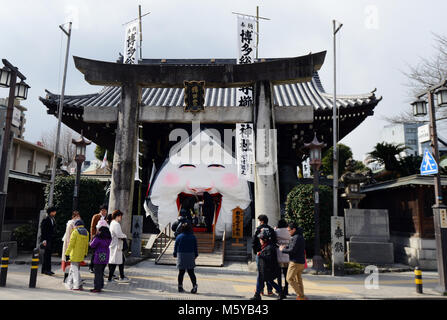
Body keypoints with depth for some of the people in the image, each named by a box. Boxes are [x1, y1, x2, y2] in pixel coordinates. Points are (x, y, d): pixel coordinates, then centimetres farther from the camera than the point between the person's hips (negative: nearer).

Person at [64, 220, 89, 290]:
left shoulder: (75, 232, -12)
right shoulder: (86, 232, 7)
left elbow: (71, 244, -15)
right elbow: (86, 244, 12)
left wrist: (67, 253, -11)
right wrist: (85, 253, 21)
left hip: (74, 255, -6)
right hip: (81, 255, 6)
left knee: (75, 269, -1)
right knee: (73, 269, 19)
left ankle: (78, 286, -1)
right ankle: (69, 284, 26)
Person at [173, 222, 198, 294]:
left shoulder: (179, 237, -3)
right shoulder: (193, 237, 0)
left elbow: (175, 247, 2)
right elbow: (195, 248, 4)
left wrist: (175, 254, 14)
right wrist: (195, 255, 15)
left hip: (181, 256, 0)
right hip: (190, 256, 0)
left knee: (181, 272, 9)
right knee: (191, 272, 5)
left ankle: (180, 287, 15)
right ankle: (194, 285, -7)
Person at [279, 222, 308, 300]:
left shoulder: (296, 237, -17)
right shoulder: (300, 236, 14)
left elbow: (292, 250, -21)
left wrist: (282, 249, -8)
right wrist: (285, 247, 4)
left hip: (295, 262, -10)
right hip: (301, 262, 10)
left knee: (289, 278, -2)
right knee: (298, 279, 16)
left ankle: (300, 295, -4)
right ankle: (301, 296, 18)